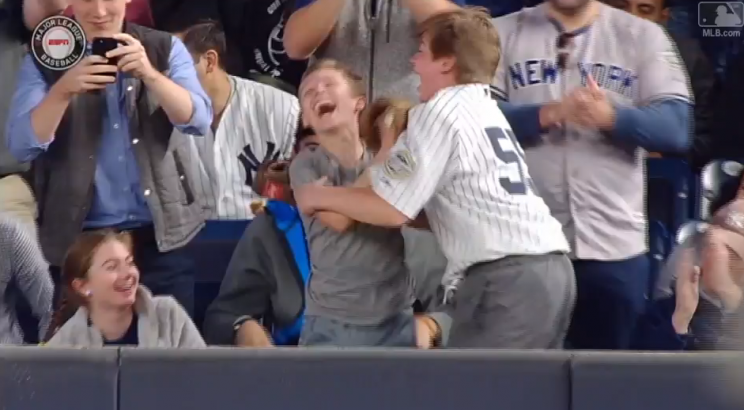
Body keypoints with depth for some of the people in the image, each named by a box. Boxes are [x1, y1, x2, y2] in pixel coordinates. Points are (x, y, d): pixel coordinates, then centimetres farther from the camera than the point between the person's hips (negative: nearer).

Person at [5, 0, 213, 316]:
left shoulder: (165, 49, 3)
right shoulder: (44, 61, 1)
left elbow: (198, 120, -10)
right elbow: (21, 146, -11)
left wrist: (149, 74, -27)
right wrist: (64, 90, -27)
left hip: (161, 234, 1)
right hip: (79, 238, 0)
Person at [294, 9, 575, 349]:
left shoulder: (439, 111, -4)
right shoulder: (483, 109, 23)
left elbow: (391, 209, -7)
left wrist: (319, 197, 7)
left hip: (507, 278, -9)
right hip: (549, 268, 9)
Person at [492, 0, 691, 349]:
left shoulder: (643, 35, 6)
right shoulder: (502, 34, 5)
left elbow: (678, 125, -5)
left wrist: (612, 117, -23)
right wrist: (547, 114, -23)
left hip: (614, 246, 1)